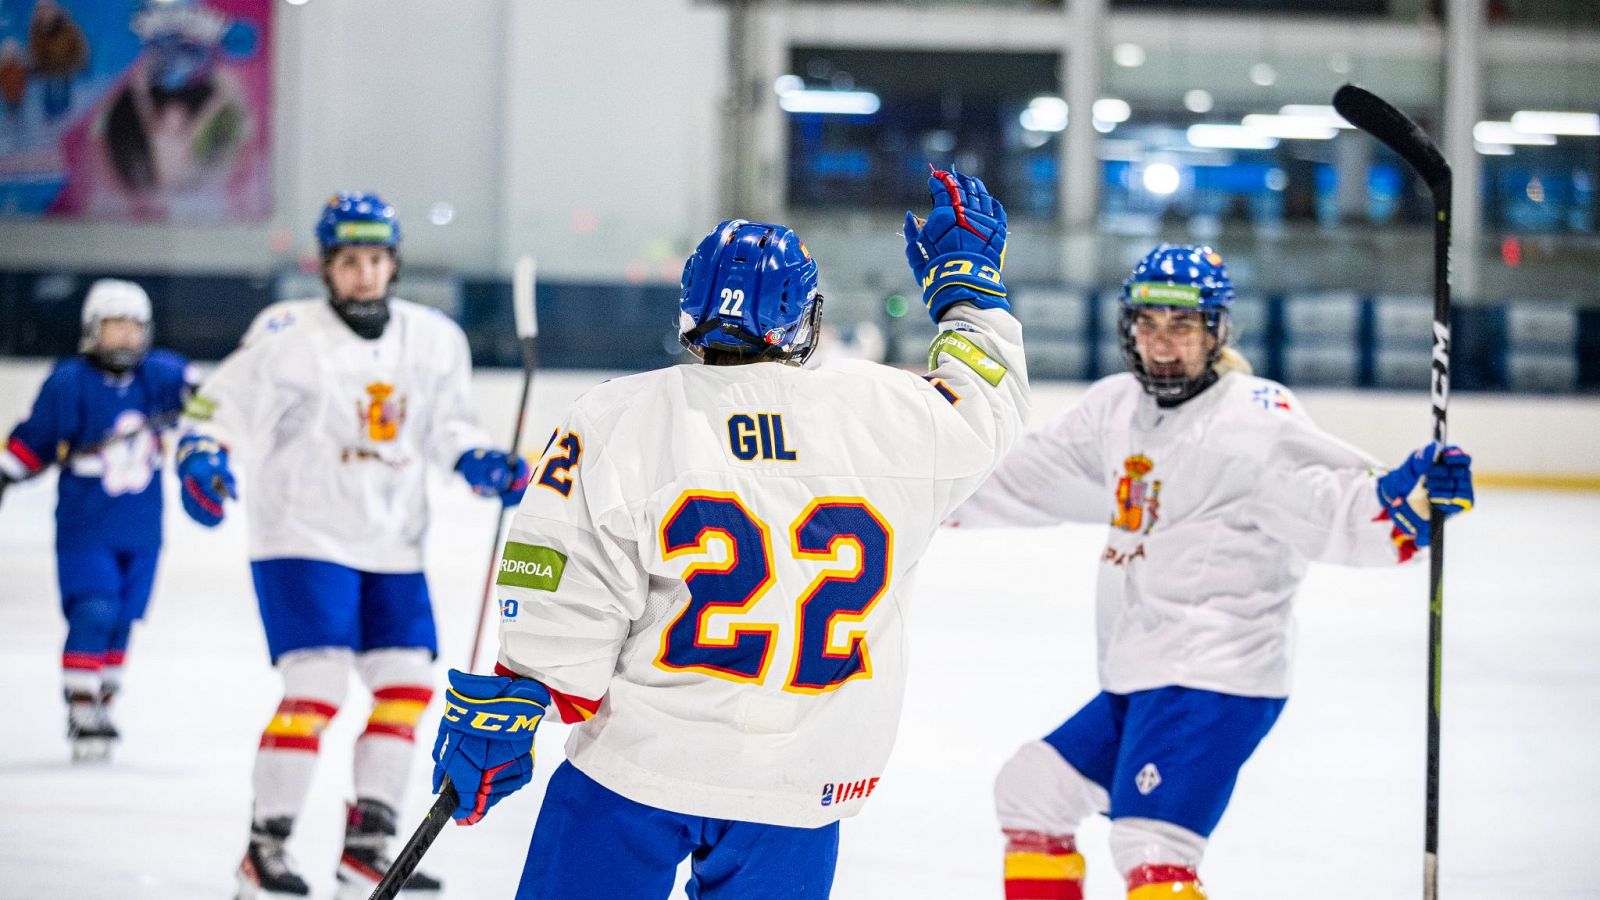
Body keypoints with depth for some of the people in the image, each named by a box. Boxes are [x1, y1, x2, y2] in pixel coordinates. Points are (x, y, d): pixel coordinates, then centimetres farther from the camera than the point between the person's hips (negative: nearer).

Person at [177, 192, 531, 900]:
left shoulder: (436, 341, 4)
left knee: (407, 685, 2)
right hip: (302, 536, -6)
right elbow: (217, 408, -10)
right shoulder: (287, 336, -13)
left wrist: (489, 468, -2)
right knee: (316, 686, -17)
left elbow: (445, 428, 16)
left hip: (391, 545, 6)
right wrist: (203, 463, -28)